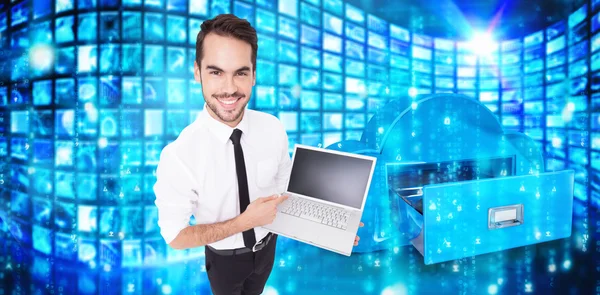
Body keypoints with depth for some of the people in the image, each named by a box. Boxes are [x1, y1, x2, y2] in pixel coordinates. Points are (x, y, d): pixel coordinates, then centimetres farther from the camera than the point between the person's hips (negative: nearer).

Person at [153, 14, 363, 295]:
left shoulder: (274, 129, -21)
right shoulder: (178, 156, -33)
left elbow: (285, 184, -3)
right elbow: (175, 236, -21)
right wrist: (244, 221, -29)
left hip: (267, 245, 3)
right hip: (225, 258, -3)